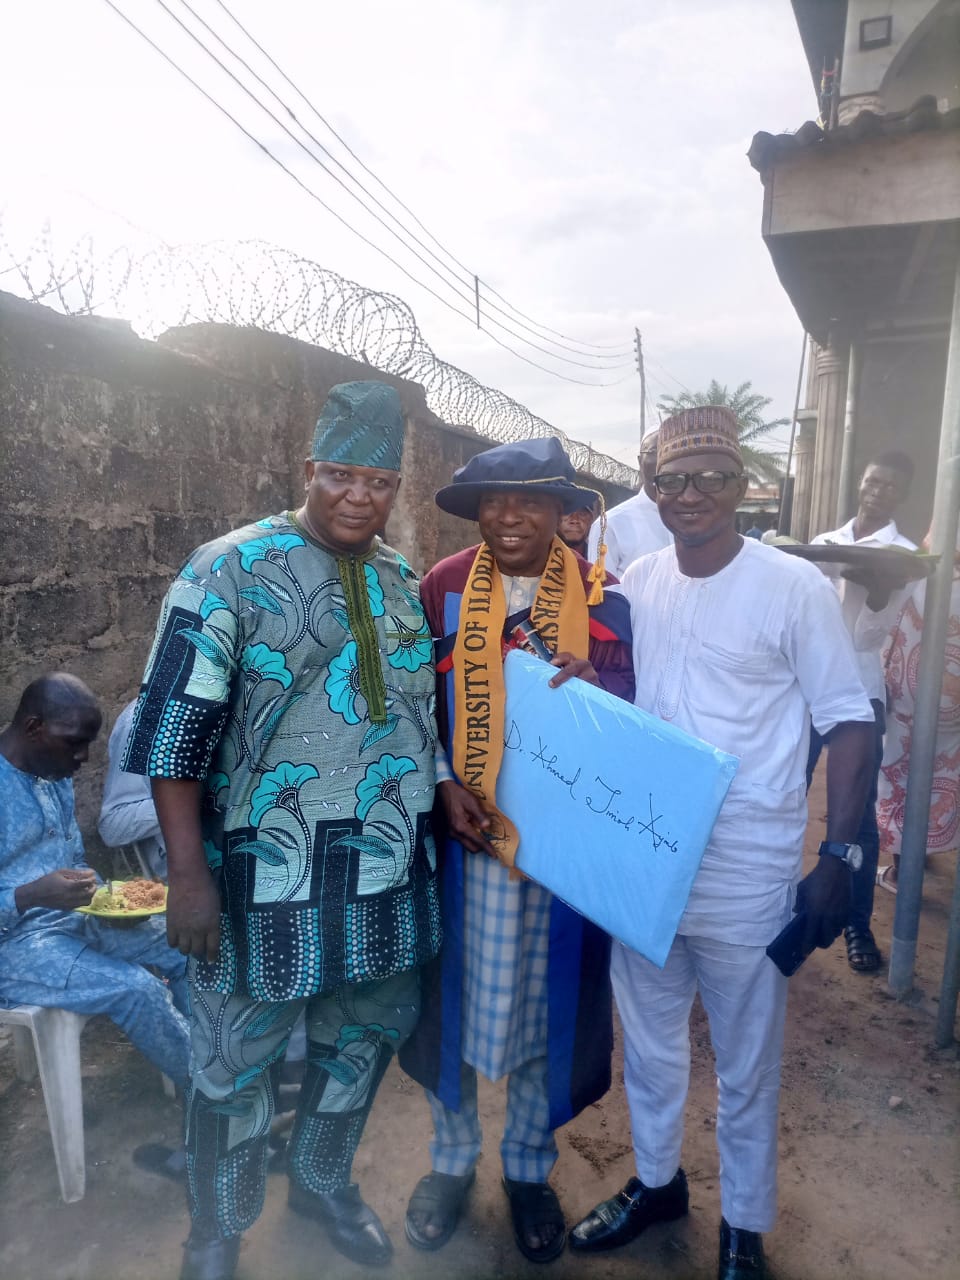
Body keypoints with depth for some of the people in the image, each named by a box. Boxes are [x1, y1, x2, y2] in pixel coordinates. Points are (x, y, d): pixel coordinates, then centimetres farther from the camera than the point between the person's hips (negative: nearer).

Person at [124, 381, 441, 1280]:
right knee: (238, 1061, 13)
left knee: (365, 1036, 21)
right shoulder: (230, 570, -11)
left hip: (388, 869, 6)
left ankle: (321, 1181, 49)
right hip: (268, 872, -5)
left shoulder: (402, 582, 7)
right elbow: (174, 727, -14)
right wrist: (188, 876, -16)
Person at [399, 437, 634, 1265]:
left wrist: (591, 687, -23)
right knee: (455, 993, 12)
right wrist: (445, 785, -8)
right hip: (463, 829, 1)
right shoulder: (444, 589, -1)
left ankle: (529, 1166, 39)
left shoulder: (601, 595, -3)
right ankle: (452, 1157, 39)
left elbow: (627, 715, -2)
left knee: (548, 999, 13)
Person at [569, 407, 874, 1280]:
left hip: (747, 871, -4)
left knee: (746, 1062, 14)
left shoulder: (795, 588, -11)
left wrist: (839, 856, -13)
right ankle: (656, 1182, 46)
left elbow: (849, 722, -8)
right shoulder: (639, 582, 3)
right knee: (647, 1037, 21)